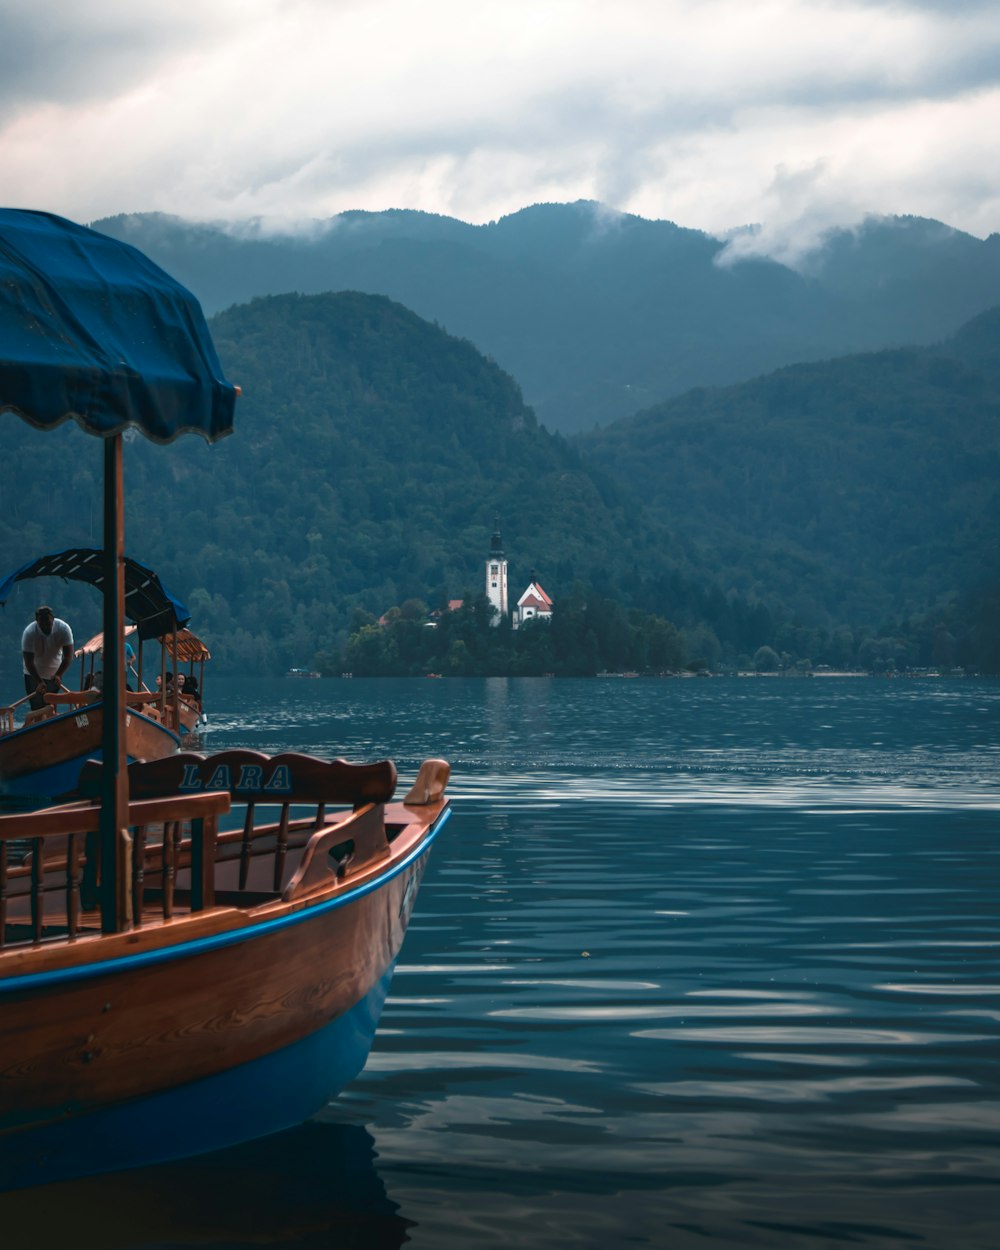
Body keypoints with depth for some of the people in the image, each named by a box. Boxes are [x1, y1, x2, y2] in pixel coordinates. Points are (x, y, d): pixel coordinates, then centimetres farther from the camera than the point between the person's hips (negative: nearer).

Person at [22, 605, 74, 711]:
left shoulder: (63, 629, -23)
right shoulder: (29, 633, -27)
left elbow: (68, 657, -19)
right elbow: (28, 662, -24)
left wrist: (58, 675, -31)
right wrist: (39, 682, -33)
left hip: (55, 674, 2)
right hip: (33, 674, -2)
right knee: (37, 708, -6)